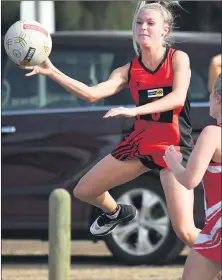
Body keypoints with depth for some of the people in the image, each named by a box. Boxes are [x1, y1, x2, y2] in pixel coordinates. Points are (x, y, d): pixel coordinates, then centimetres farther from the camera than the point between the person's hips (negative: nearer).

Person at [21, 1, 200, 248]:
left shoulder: (178, 58, -10)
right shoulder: (129, 70, 0)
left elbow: (178, 98, -26)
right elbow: (92, 94, -13)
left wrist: (135, 110, -38)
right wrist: (52, 72, -24)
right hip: (140, 143, 5)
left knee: (185, 231, -18)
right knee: (83, 191, 13)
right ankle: (116, 213, 46)